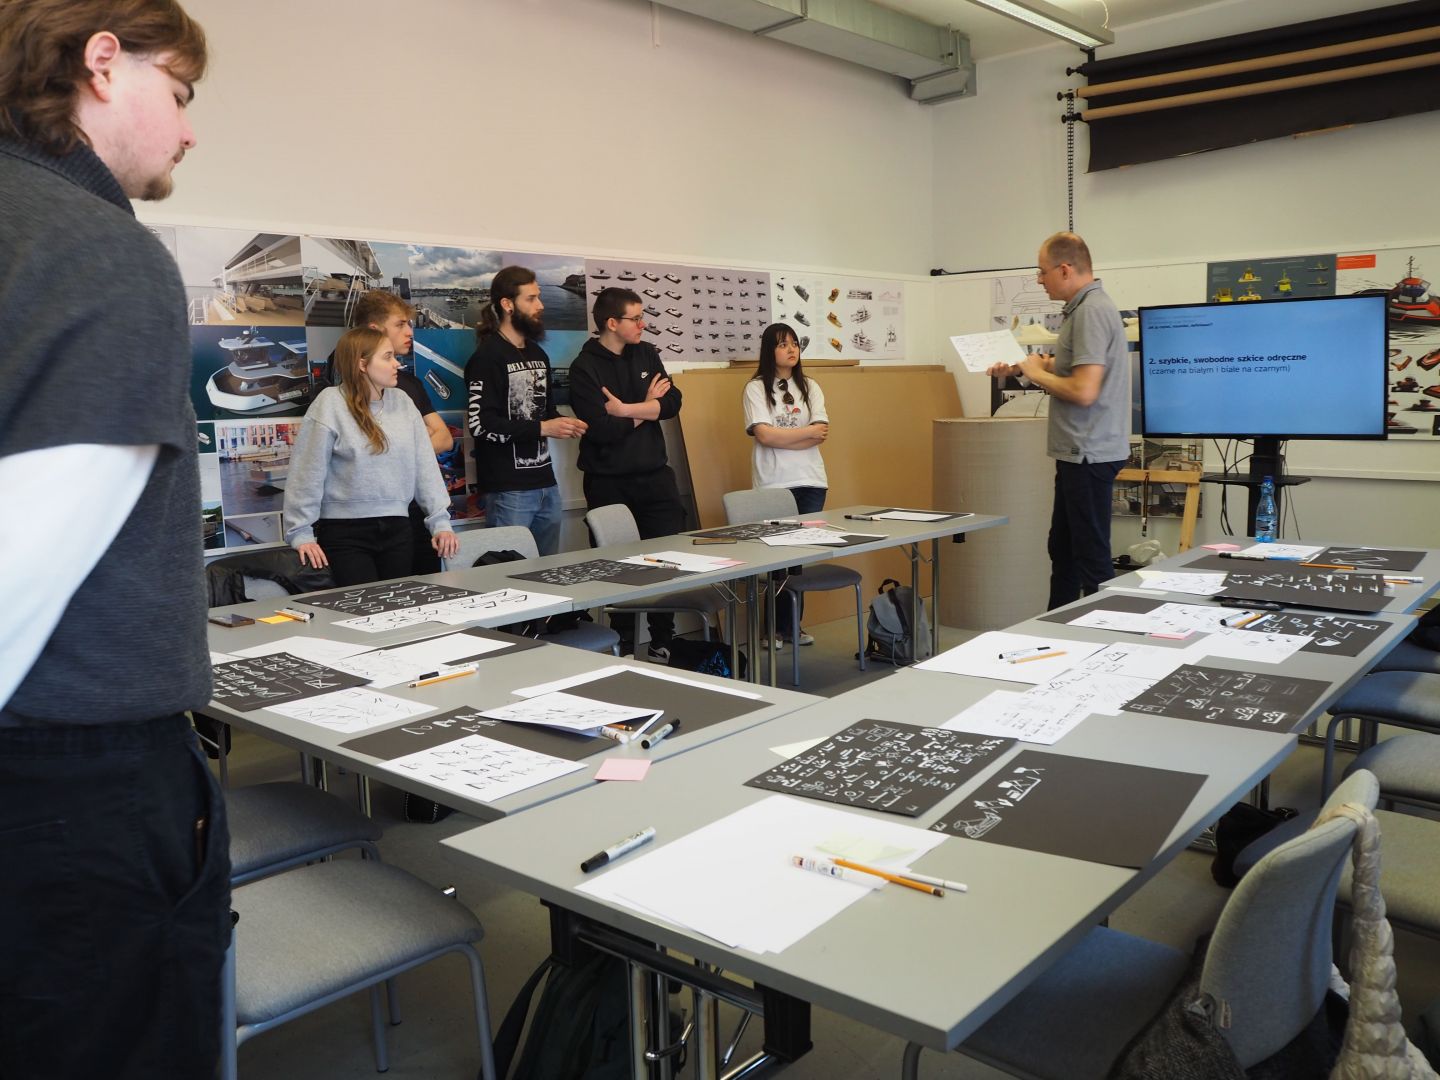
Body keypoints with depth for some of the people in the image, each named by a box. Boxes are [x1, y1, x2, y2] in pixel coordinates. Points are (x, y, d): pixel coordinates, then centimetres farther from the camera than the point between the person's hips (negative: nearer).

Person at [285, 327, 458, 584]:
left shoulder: (402, 402, 7)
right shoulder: (330, 404, -6)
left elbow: (425, 465, 7)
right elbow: (307, 473, -7)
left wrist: (440, 522, 2)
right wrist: (301, 533, -9)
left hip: (397, 527, 5)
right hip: (345, 533, -4)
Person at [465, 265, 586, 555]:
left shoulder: (538, 355, 18)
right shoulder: (487, 357, -9)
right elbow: (479, 424, -18)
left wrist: (563, 424, 4)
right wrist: (542, 428, -18)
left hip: (546, 482, 8)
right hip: (508, 489, -8)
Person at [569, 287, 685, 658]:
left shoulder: (647, 354, 9)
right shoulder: (584, 367, -8)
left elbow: (672, 402, -2)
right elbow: (602, 428, -19)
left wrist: (627, 409, -14)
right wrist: (647, 407, -5)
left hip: (655, 475, 4)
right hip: (609, 483, -4)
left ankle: (664, 640, 17)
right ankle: (624, 646, 19)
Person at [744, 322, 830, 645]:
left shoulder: (810, 387, 12)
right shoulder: (756, 388, 1)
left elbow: (821, 435, 0)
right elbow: (764, 435, -12)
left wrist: (781, 438, -10)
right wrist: (808, 431, -6)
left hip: (810, 482, 3)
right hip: (773, 484, -3)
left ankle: (791, 625, 12)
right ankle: (780, 627, 9)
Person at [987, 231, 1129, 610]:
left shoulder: (1091, 311, -20)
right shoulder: (1085, 307, 13)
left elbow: (1084, 390, -26)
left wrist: (1038, 374, -11)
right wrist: (1020, 367, 17)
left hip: (1089, 454, -11)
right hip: (1078, 451, 11)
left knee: (1091, 554, -2)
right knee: (1062, 547, 19)